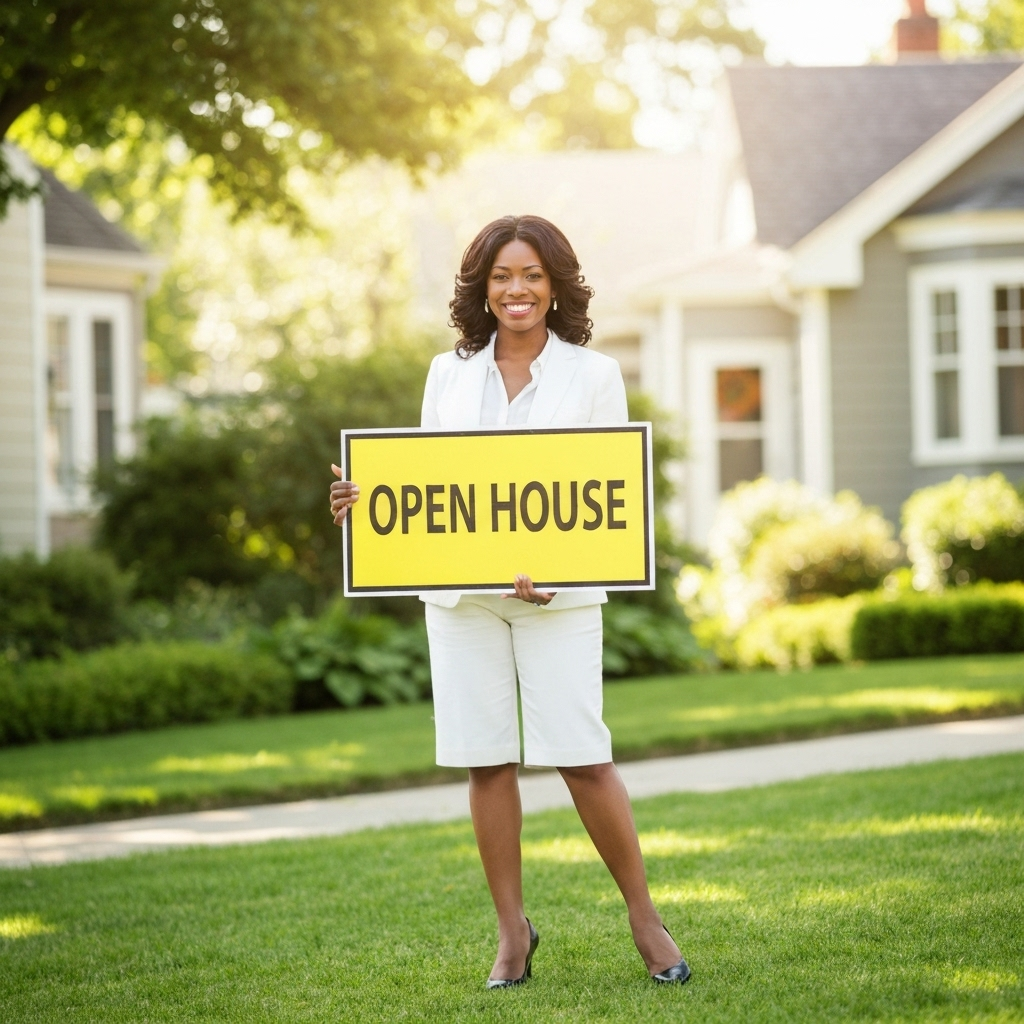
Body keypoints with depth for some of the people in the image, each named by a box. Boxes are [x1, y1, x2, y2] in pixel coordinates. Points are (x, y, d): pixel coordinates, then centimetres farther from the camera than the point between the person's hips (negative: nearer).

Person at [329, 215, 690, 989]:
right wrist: (365, 500, -7)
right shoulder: (449, 375, 11)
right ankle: (512, 932, 15)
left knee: (581, 757, -7)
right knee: (486, 761, 3)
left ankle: (645, 918, 9)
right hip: (460, 590, 3)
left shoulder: (593, 374, 3)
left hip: (558, 595, -3)